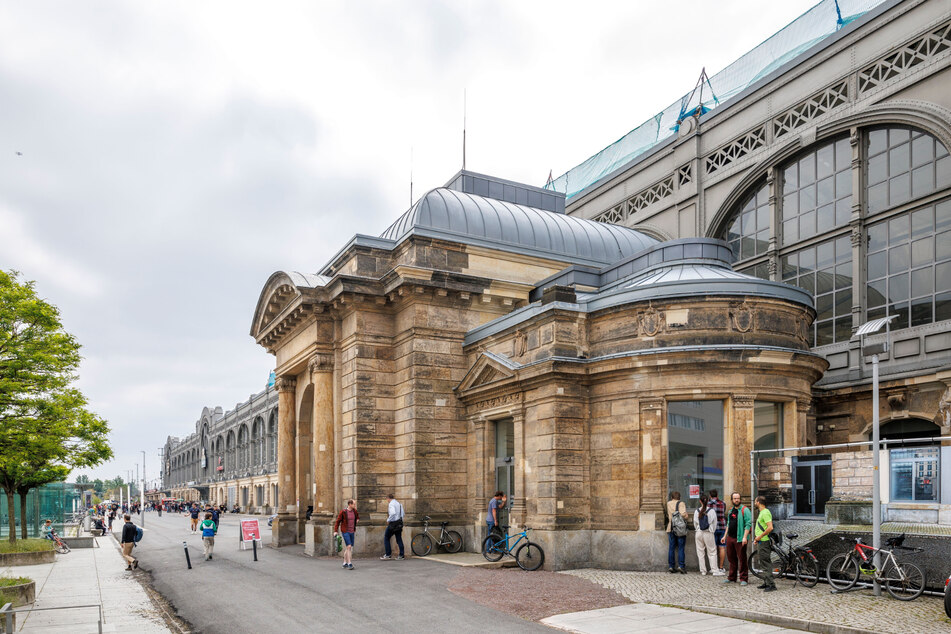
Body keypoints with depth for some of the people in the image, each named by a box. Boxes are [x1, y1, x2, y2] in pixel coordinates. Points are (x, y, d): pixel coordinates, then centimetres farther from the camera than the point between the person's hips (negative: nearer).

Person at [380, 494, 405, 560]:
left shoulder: (391, 504, -12)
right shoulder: (399, 504, 14)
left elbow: (393, 513, -29)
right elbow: (403, 514, 16)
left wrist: (388, 520, -17)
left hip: (393, 523, -8)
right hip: (399, 523, 8)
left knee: (386, 538, 5)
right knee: (399, 539, 9)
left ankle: (388, 554, 2)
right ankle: (401, 555, 8)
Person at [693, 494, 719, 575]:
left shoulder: (697, 511, -3)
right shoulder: (712, 511, -8)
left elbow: (695, 523, 4)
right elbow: (714, 523, 0)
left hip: (699, 533, 2)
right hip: (708, 533, -2)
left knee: (700, 552, 9)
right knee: (712, 552, 7)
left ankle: (703, 571, 12)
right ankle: (714, 570, 4)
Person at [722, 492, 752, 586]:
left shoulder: (745, 510, -7)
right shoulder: (731, 511, 17)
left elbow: (748, 524, -14)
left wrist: (745, 537, -22)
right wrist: (725, 536, 22)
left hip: (739, 539, -7)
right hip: (730, 538, 7)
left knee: (742, 559, -4)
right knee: (731, 559, 12)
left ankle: (744, 579, 4)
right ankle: (732, 578, 21)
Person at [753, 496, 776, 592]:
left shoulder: (765, 513, -17)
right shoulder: (761, 512, 17)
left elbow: (770, 527, -26)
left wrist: (760, 536, -20)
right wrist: (758, 538, 22)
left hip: (764, 542, -11)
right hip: (760, 542, 11)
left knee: (766, 563, -8)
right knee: (761, 562, 15)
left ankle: (771, 585, -6)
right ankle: (766, 583, 22)